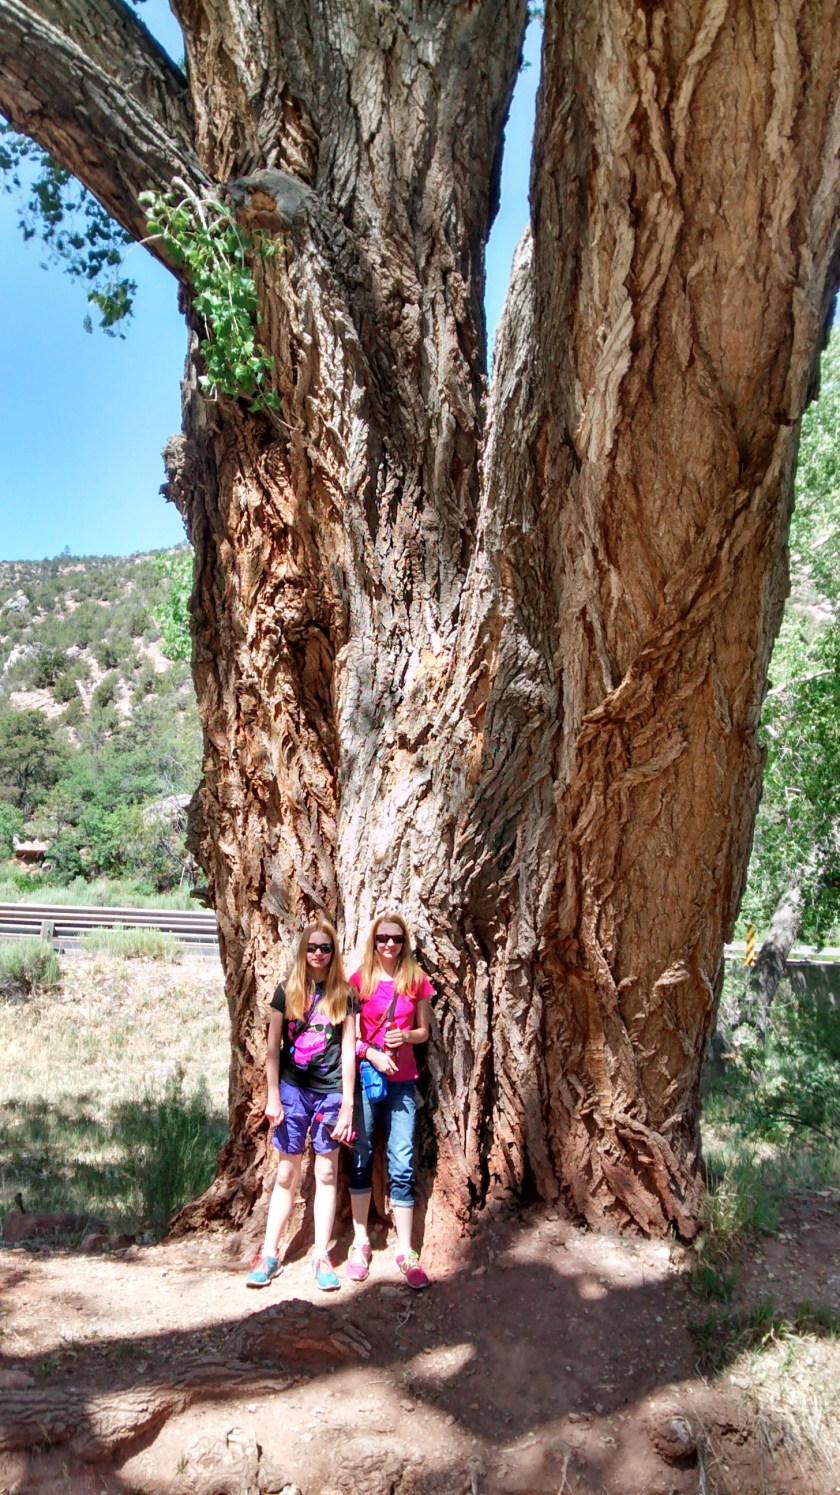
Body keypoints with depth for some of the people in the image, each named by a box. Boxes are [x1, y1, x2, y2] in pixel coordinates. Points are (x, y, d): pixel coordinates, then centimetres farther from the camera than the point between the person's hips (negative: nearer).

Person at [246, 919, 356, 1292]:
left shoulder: (344, 995, 2)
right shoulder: (287, 992, 2)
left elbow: (348, 1051, 1)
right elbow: (273, 1047, 3)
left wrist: (347, 1103, -3)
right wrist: (273, 1096, -3)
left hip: (330, 1091, 0)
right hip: (293, 1089, 0)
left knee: (326, 1172, 5)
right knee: (287, 1172, 6)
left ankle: (321, 1256, 15)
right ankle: (269, 1253, 16)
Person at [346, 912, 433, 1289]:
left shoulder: (416, 981, 3)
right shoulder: (359, 980, -1)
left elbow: (423, 1031, 10)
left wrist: (406, 1036, -10)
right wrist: (371, 1052, -16)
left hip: (402, 1081, 1)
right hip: (364, 1076, 0)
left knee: (402, 1166, 0)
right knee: (361, 1160, 8)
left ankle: (405, 1251, 9)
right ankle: (360, 1242, 23)